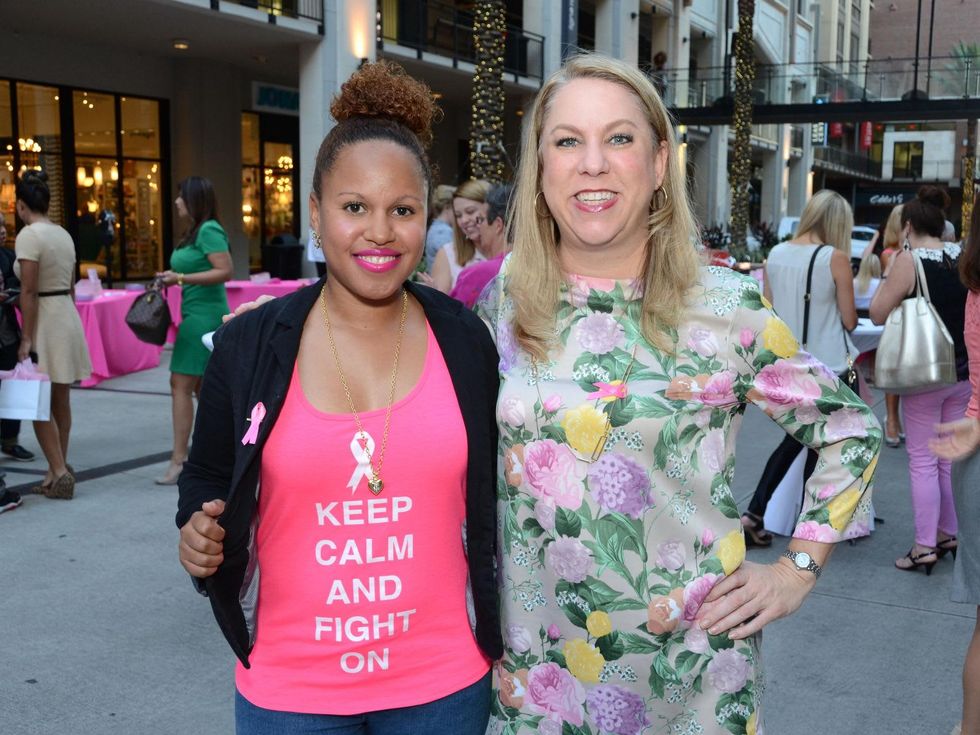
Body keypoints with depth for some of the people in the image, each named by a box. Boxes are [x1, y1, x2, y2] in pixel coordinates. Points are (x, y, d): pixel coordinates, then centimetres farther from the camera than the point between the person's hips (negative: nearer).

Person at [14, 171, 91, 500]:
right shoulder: (63, 234, 10)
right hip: (68, 315, 8)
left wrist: (26, 339, -15)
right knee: (61, 402, 12)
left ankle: (59, 471, -4)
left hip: (44, 321, -8)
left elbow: (29, 291, -17)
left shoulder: (29, 235, -14)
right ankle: (58, 471, 20)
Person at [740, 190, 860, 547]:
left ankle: (753, 515, 14)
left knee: (794, 438, 21)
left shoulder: (775, 254, 2)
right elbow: (849, 320, -7)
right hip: (828, 366, -5)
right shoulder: (835, 258, -12)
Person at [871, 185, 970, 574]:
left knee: (923, 461, 1)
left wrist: (891, 273, -3)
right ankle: (948, 532, 26)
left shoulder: (909, 260, -14)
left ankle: (925, 545, 4)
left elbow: (878, 313, -11)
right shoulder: (964, 257, 3)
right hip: (964, 374, 6)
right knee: (951, 458, 16)